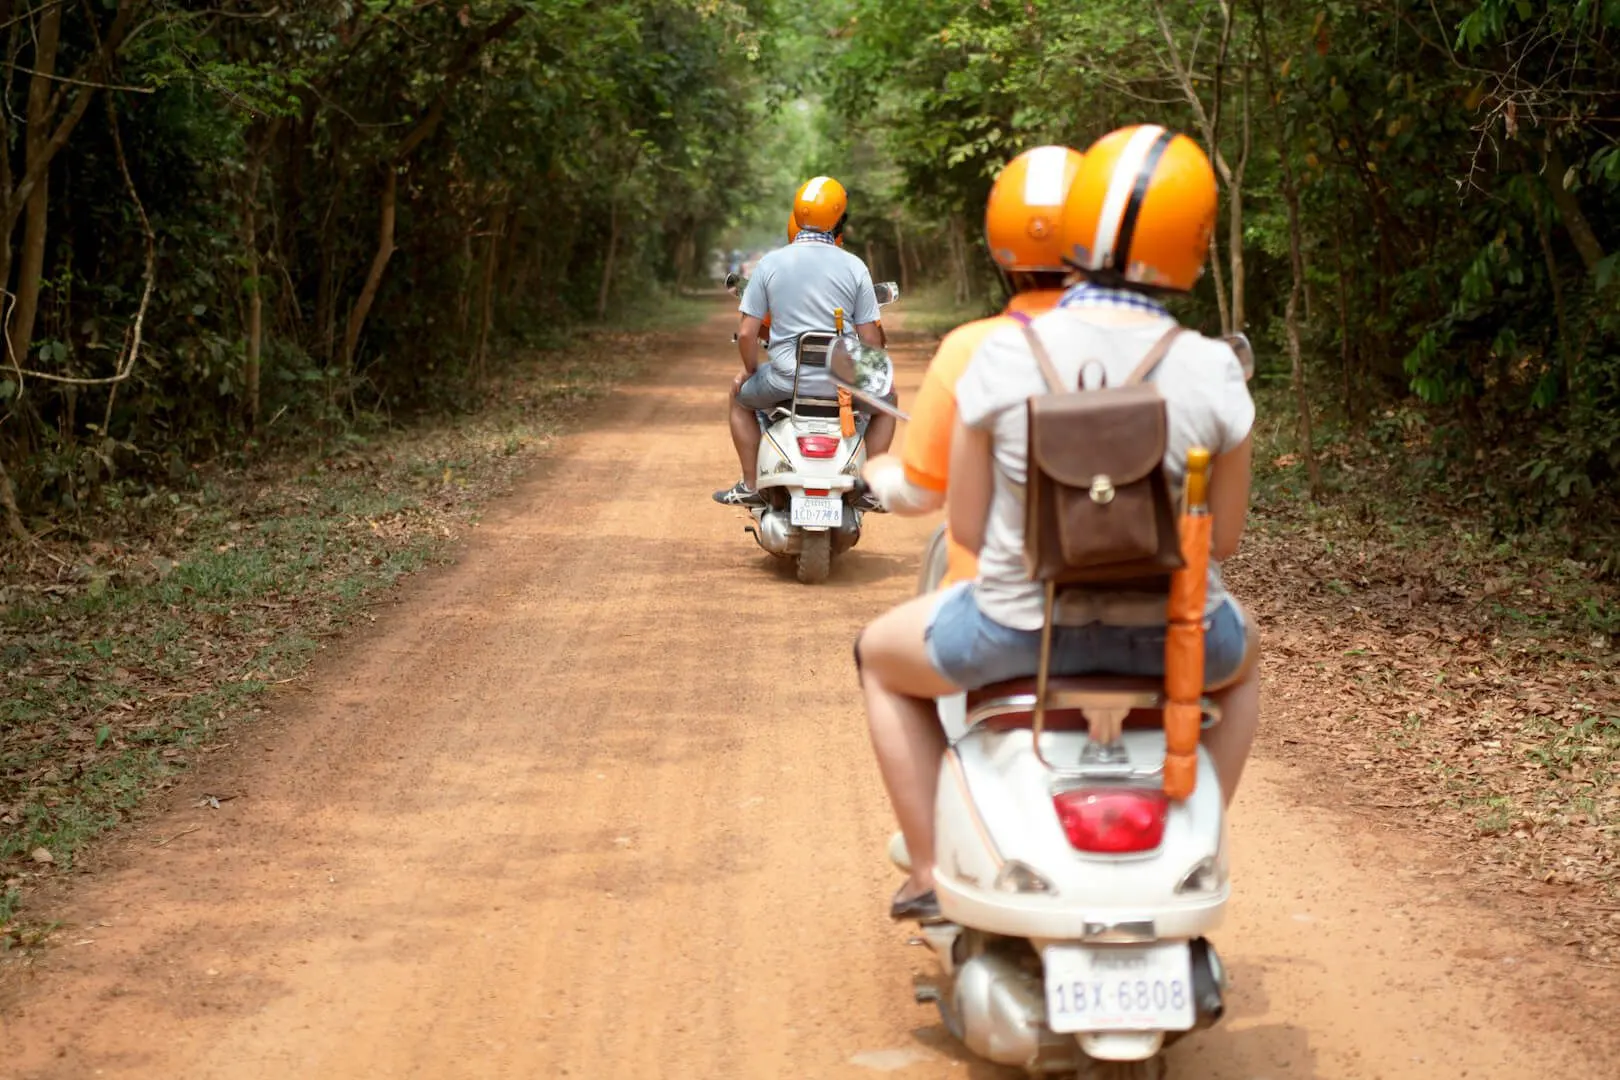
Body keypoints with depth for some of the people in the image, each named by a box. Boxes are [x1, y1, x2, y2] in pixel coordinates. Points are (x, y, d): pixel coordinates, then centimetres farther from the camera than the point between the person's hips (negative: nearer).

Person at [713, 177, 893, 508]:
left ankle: (750, 484, 27)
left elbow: (746, 333, -3)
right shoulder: (854, 267, -3)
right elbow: (870, 338, -2)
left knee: (740, 395, 32)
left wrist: (750, 370, 17)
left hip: (786, 377, 0)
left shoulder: (770, 263, -3)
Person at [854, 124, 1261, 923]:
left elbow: (966, 526, -5)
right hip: (1168, 637, 1)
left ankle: (930, 872, 27)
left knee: (881, 657, 31)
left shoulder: (1001, 357, -14)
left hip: (1020, 631, -1)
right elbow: (1223, 539, -1)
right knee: (1239, 662, 39)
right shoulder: (1211, 372, -11)